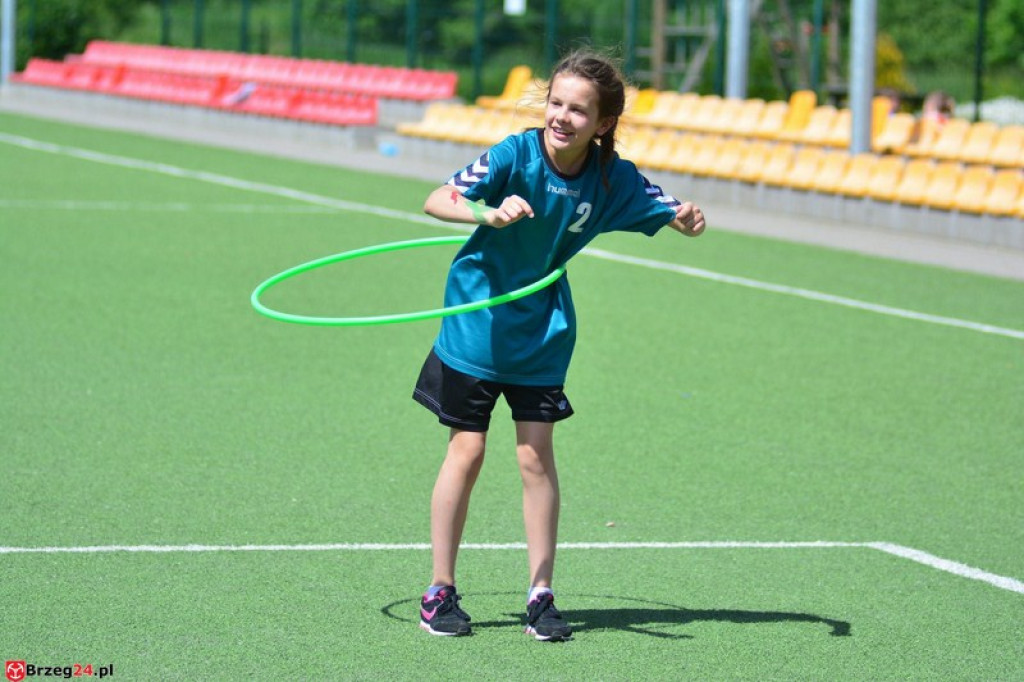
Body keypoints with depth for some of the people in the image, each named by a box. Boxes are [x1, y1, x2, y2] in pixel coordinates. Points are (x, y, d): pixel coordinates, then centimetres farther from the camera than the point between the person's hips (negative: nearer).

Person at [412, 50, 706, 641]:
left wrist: (689, 219, -28)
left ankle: (541, 594, 8)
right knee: (467, 451, 1)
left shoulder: (615, 180, -12)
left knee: (536, 455, -1)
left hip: (542, 330, 2)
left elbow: (676, 217, -3)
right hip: (477, 320, -2)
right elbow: (436, 201, -27)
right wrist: (489, 213, -48)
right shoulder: (516, 154, -21)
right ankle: (441, 591, 11)